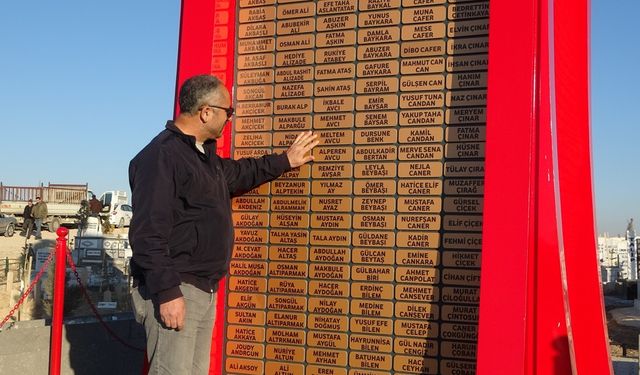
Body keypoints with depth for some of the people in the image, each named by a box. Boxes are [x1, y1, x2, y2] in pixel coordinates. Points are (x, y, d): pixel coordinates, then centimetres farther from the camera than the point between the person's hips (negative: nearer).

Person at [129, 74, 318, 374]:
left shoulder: (205, 153, 16)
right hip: (174, 291, -9)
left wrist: (284, 161, 39)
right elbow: (148, 233, -22)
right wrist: (167, 292, -24)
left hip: (205, 290, 10)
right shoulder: (161, 155, -16)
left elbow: (236, 173, 36)